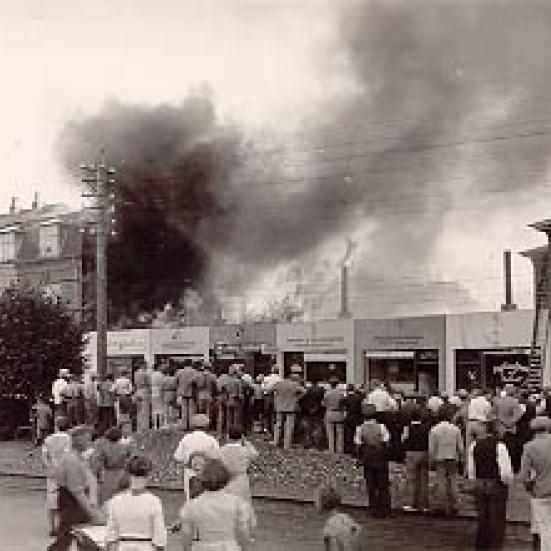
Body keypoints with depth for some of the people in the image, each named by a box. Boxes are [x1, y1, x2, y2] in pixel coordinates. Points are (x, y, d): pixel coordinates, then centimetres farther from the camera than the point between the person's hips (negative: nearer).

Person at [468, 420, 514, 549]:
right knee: (497, 520, 5)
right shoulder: (499, 446, -15)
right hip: (497, 486, -5)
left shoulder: (474, 445, 2)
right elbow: (506, 473, -16)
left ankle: (481, 545, 23)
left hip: (479, 486, 5)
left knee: (482, 519, 16)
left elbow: (471, 471, 7)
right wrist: (507, 481, 3)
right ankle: (495, 546, 8)